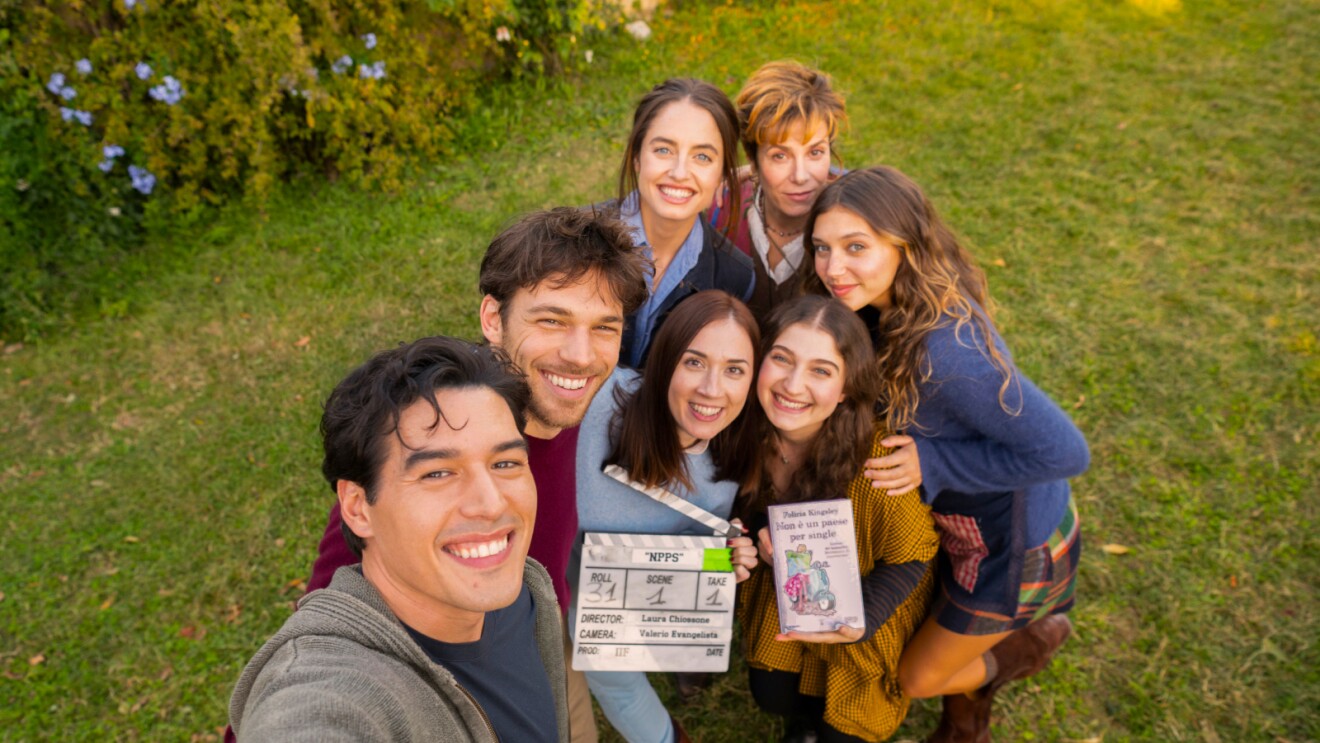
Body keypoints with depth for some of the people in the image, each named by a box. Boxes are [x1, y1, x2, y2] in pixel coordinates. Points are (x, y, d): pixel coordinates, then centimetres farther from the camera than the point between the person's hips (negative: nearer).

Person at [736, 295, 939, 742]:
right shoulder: (750, 434, -25)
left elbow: (910, 558, -20)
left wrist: (860, 621, -33)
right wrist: (760, 537, -25)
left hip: (871, 603, -3)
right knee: (771, 696, 13)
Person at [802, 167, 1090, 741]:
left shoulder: (946, 352, -39)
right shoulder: (894, 310, -13)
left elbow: (1063, 452, -33)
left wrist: (929, 462, -30)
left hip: (1013, 546, -7)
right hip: (958, 522, 7)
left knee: (913, 678, 14)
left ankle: (1035, 635, 35)